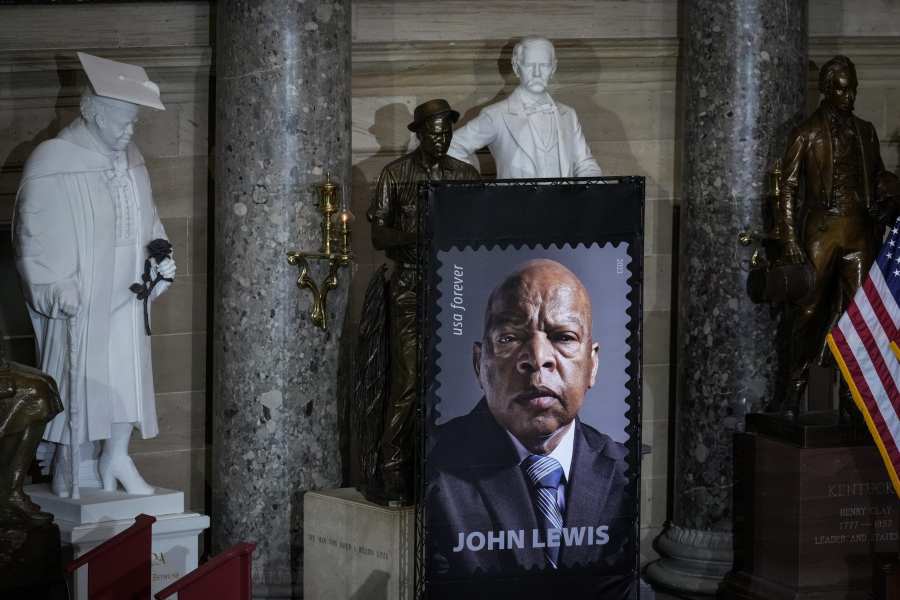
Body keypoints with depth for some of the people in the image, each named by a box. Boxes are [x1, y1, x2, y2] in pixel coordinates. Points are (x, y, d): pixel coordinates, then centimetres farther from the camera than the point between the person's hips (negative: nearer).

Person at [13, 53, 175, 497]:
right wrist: (58, 295, -17)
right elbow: (33, 238, -13)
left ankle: (117, 457, 28)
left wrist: (160, 256, 2)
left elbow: (146, 220, 18)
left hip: (125, 297, 6)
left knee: (127, 377, 12)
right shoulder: (50, 163, -15)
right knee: (74, 381, 2)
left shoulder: (130, 159, 6)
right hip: (77, 305, -6)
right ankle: (67, 468, 16)